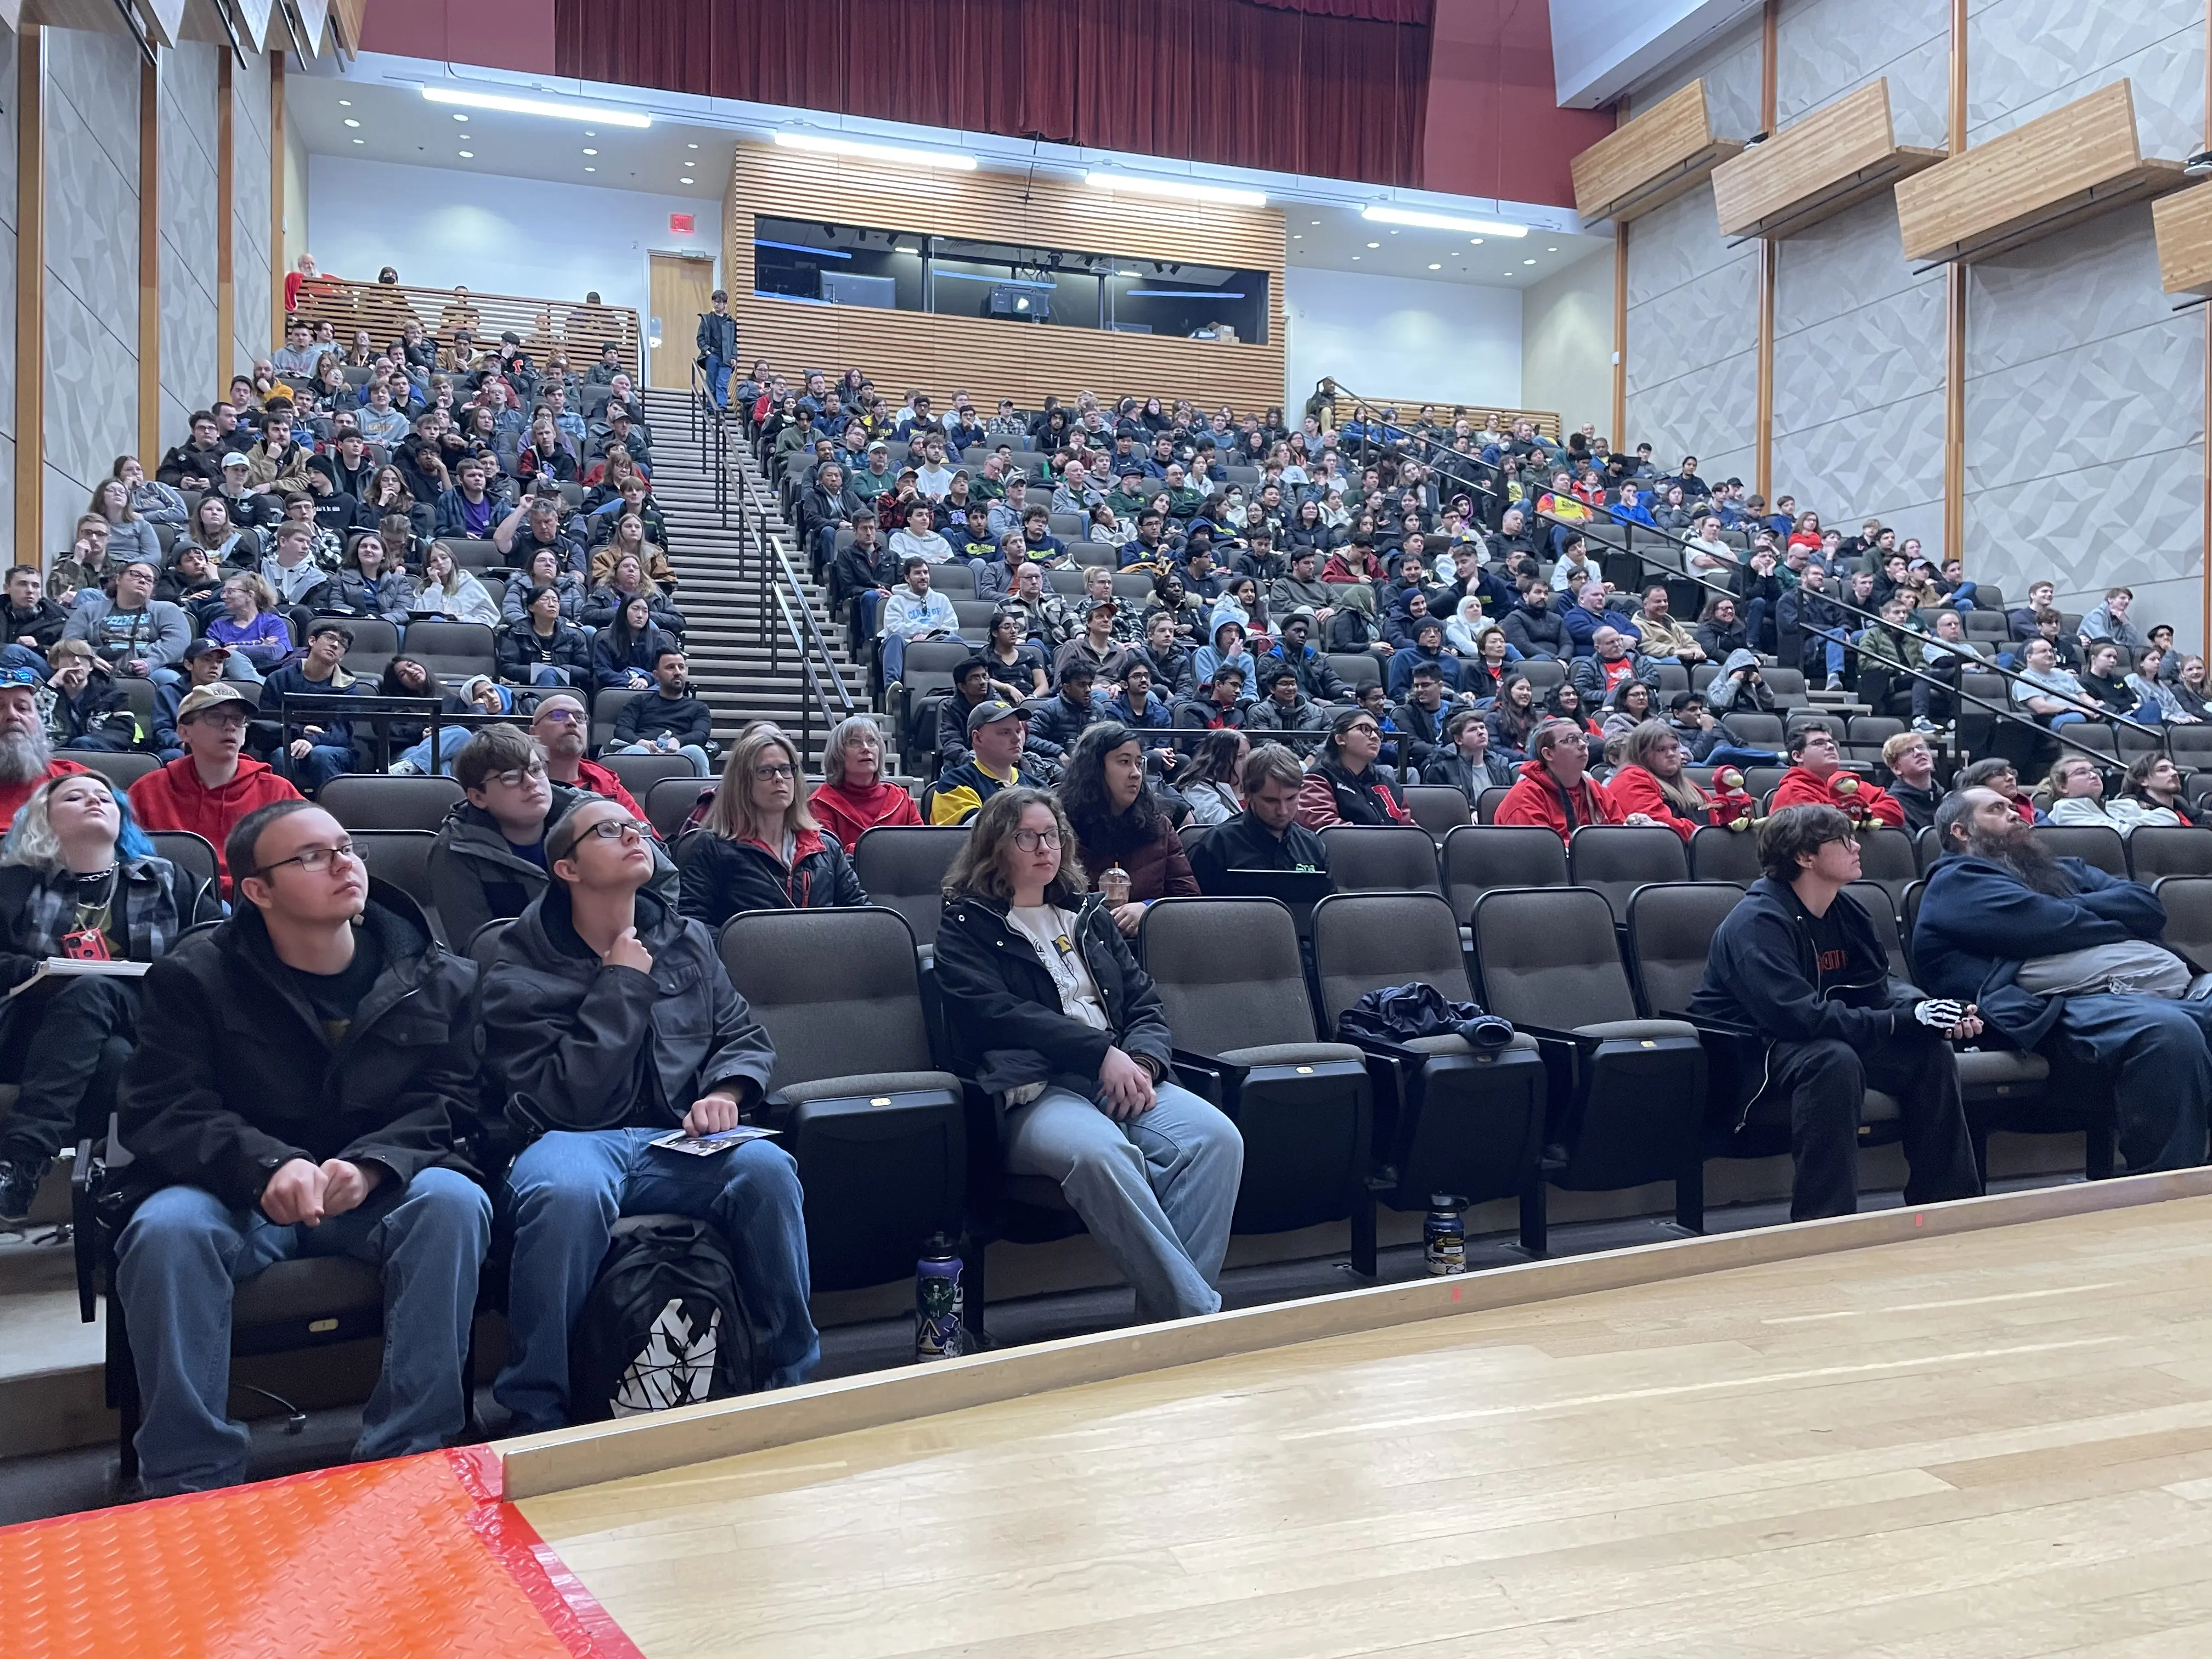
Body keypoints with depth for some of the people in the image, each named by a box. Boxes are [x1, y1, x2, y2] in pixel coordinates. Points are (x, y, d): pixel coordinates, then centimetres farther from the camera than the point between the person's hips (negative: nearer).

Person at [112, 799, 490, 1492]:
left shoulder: (434, 978, 2)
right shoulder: (194, 978, 0)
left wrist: (371, 1165, -24)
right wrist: (266, 1168, -27)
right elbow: (157, 1112, -7)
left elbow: (450, 1101, -3)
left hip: (383, 1191, 0)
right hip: (239, 1194, 0)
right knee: (164, 1230, -32)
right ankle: (193, 1481, -21)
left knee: (452, 1200, -32)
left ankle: (413, 1455, -26)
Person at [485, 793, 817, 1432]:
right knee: (566, 1191, -39)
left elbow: (746, 1037, 17)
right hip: (575, 1141, -3)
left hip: (678, 1142, 3)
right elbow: (568, 1101, -10)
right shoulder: (520, 974, 1)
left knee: (766, 1167, -30)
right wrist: (622, 985, -7)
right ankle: (535, 1417, -22)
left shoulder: (688, 942, 15)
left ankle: (792, 1380, -14)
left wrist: (725, 1093, -5)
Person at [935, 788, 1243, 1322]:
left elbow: (1144, 1001, 19)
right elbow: (994, 1013, -6)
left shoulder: (1090, 915, 26)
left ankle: (1166, 1318, -25)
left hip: (1124, 1078, 5)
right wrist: (1102, 1052, -14)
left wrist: (1144, 1060, -5)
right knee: (1099, 1153, -38)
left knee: (1217, 1138, -25)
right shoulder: (966, 924, 10)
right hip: (1032, 1091, -5)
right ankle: (1200, 1314, -32)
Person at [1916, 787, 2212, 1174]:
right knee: (2169, 1030, -36)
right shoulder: (1957, 881, 10)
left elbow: (2149, 906, 18)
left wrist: (2069, 911, 5)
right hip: (2079, 1003, -7)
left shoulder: (2061, 869, 34)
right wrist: (2118, 921, 13)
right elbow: (2050, 925, -5)